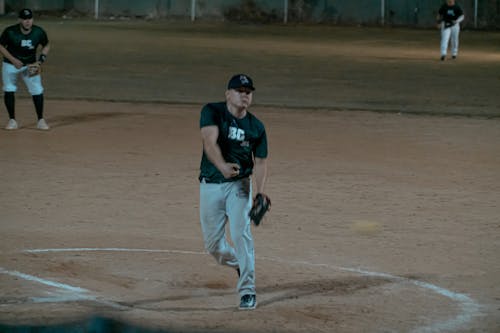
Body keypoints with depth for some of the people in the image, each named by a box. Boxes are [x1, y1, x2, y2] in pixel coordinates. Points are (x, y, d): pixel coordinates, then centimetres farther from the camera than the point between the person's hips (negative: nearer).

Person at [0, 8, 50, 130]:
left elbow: (46, 46, 3)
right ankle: (12, 120, 5)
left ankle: (41, 120, 3)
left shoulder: (39, 32, -16)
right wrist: (13, 60, -19)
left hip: (30, 65, 1)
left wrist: (41, 58, -14)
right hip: (10, 64, -1)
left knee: (37, 90, -9)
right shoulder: (10, 32, -21)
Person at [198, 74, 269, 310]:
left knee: (241, 233, -18)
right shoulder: (212, 112, -10)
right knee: (213, 244, 6)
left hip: (239, 184, 0)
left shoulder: (256, 127, -1)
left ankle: (247, 291, -14)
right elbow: (209, 142, -26)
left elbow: (260, 162, 3)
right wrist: (223, 166, -45)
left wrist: (259, 193, -13)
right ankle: (239, 264, 39)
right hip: (210, 185, 0)